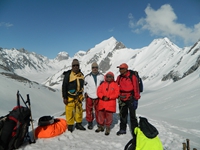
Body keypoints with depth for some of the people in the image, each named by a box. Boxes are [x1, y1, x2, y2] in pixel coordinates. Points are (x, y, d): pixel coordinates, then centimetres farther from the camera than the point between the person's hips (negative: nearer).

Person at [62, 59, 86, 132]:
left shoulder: (81, 75, 8)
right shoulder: (68, 74, -10)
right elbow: (64, 86, -10)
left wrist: (81, 95, 20)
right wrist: (65, 97, -12)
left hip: (78, 96, 6)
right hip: (70, 97, -5)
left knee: (79, 110, 11)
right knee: (70, 111, 0)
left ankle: (78, 124, 26)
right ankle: (70, 126, 15)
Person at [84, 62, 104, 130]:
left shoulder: (101, 76, 2)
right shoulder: (87, 77, 2)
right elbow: (85, 85, 12)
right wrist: (85, 92, 3)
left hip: (98, 97, 0)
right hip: (89, 96, 0)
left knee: (98, 110, 6)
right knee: (89, 110, 6)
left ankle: (99, 123, 22)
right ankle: (90, 123, 22)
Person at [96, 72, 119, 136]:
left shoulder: (115, 85, 1)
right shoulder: (102, 84, 8)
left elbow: (116, 94, -6)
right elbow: (99, 92, 4)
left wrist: (109, 97, -15)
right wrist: (103, 97, -14)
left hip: (110, 104, -3)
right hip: (102, 103, 3)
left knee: (109, 115, 1)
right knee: (101, 114, 12)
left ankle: (108, 128, 15)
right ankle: (101, 126, 30)